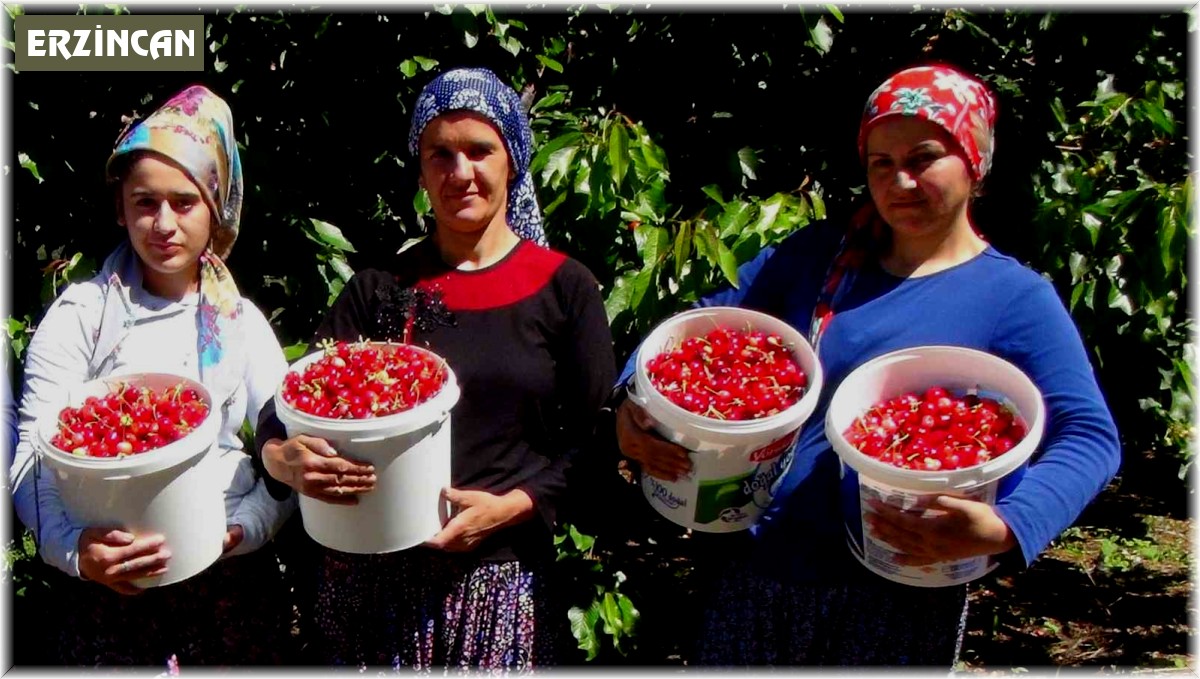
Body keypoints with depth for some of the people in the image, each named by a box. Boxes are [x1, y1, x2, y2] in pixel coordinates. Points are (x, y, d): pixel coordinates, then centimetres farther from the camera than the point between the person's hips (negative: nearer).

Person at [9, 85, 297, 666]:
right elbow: (33, 461, -7)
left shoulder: (240, 321, 5)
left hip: (232, 581, 2)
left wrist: (243, 528, -18)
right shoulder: (81, 314, -1)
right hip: (109, 590, -2)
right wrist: (73, 546, -25)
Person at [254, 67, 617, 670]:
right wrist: (286, 460, -19)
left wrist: (512, 504, -14)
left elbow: (597, 439, -1)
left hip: (500, 580, -1)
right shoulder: (381, 289, 7)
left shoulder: (564, 288, 1)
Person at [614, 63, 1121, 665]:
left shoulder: (1016, 299, -5)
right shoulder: (818, 254, 7)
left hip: (899, 598, -3)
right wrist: (635, 403, -10)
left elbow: (1091, 436, -12)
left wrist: (1005, 529, -30)